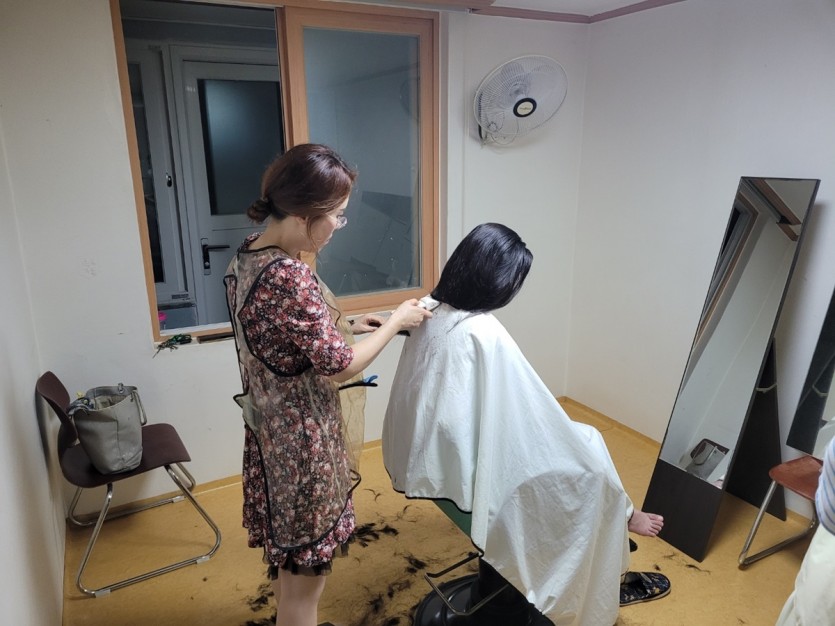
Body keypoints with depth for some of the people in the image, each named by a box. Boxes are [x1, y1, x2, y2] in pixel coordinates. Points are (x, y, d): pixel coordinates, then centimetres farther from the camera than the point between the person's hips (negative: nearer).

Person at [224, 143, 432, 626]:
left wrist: (345, 327, 7)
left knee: (289, 559, 28)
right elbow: (341, 367, -21)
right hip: (302, 438, -9)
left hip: (274, 429, 9)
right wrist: (395, 322, -8)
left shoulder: (249, 254, 1)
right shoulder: (289, 277, -28)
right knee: (305, 572, 12)